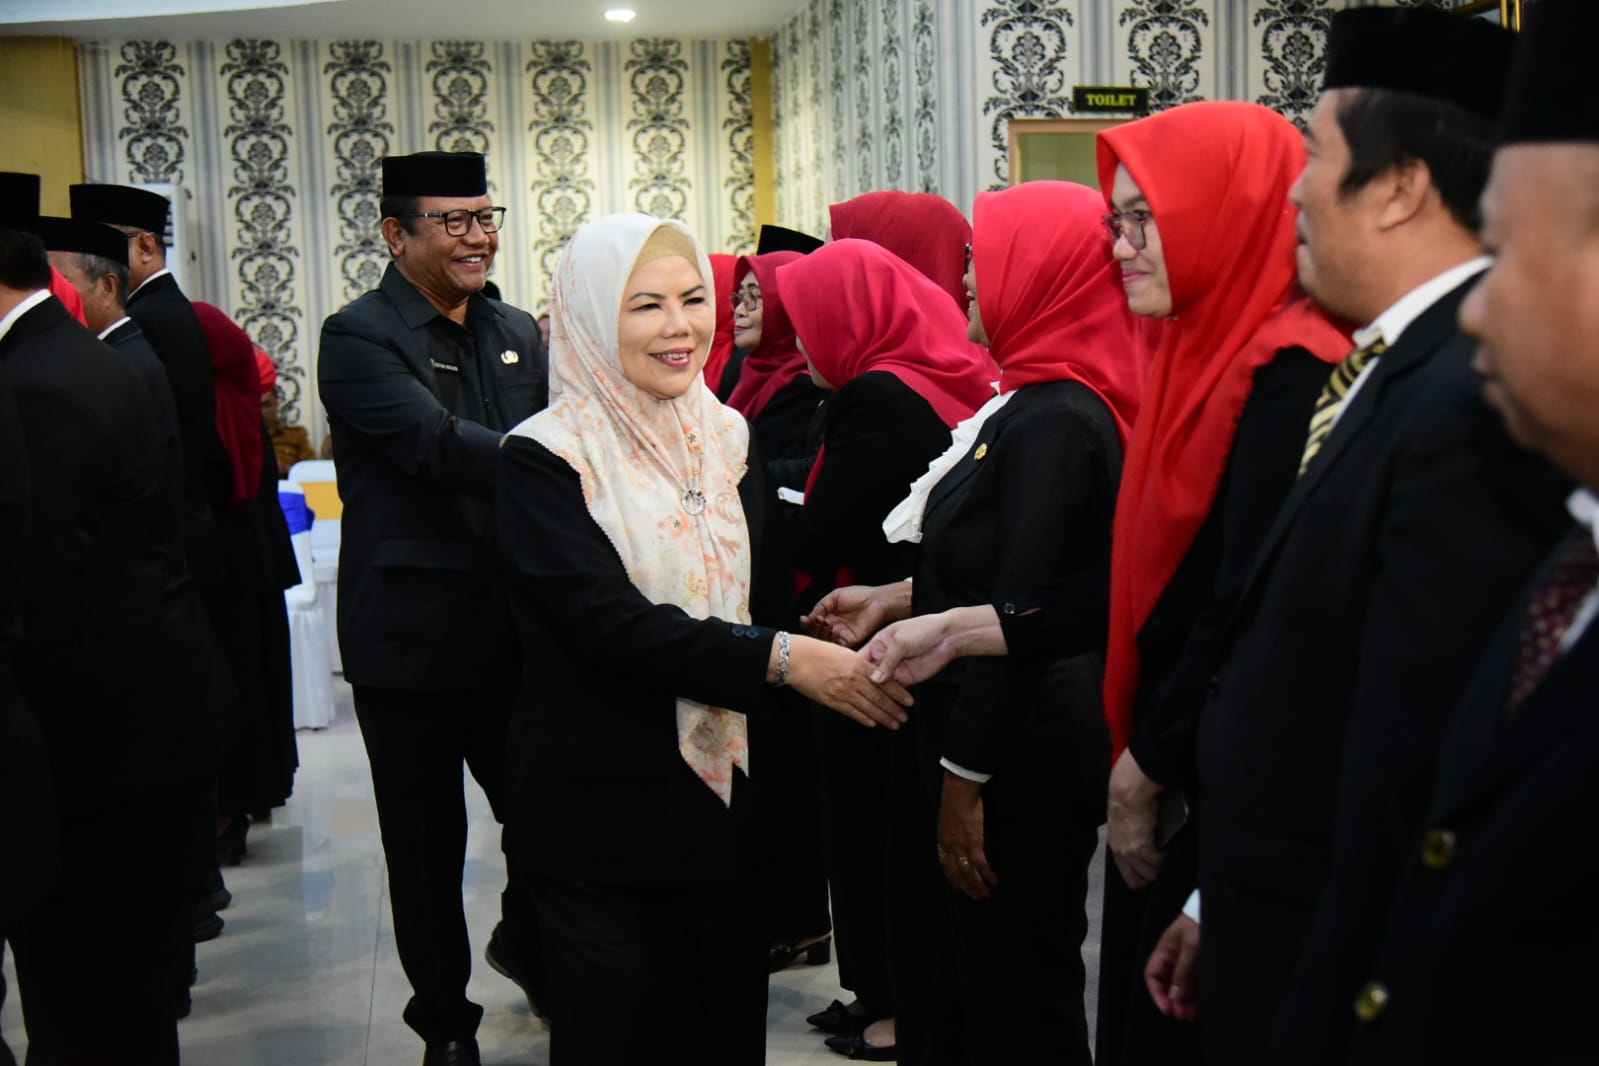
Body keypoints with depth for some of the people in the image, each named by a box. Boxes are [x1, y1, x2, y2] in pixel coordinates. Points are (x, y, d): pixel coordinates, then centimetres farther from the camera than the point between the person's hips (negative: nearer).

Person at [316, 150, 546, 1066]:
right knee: (428, 849, 10)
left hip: (518, 629, 5)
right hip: (411, 638, -5)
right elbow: (439, 443, -25)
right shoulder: (359, 338, -11)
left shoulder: (519, 334, 10)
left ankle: (527, 942, 42)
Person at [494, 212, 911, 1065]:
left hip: (725, 799, 5)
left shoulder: (728, 440, 7)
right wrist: (780, 659, -27)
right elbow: (607, 620, -22)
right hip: (598, 812, -5)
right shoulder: (546, 460, -11)